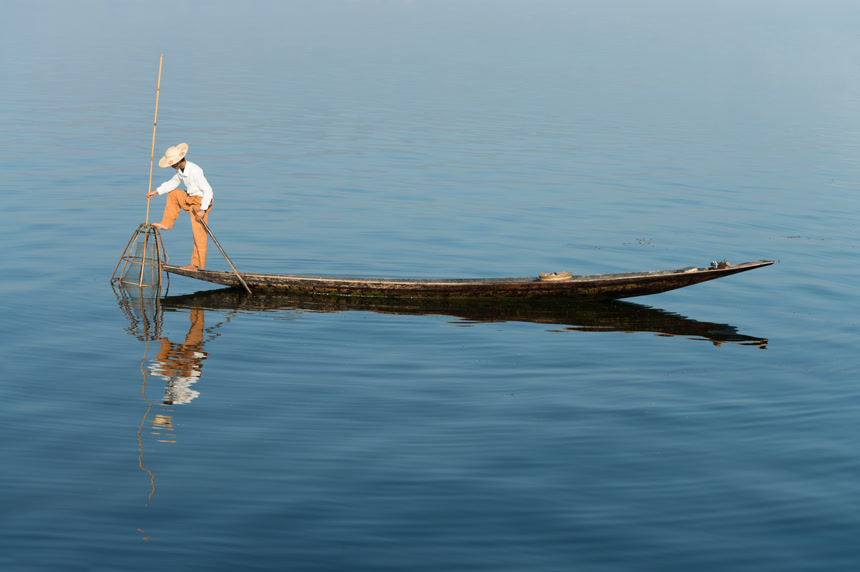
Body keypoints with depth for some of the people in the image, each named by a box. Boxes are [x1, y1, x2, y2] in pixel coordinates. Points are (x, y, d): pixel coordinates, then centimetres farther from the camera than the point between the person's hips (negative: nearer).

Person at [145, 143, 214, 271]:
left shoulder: (194, 171, -28)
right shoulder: (181, 169, 1)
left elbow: (208, 190, -28)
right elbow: (173, 183, 19)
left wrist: (202, 210, -31)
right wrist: (156, 191, 12)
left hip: (201, 202, -9)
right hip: (190, 198, 9)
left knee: (198, 233, -6)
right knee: (173, 194, 21)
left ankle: (196, 264, -1)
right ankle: (166, 224, 22)